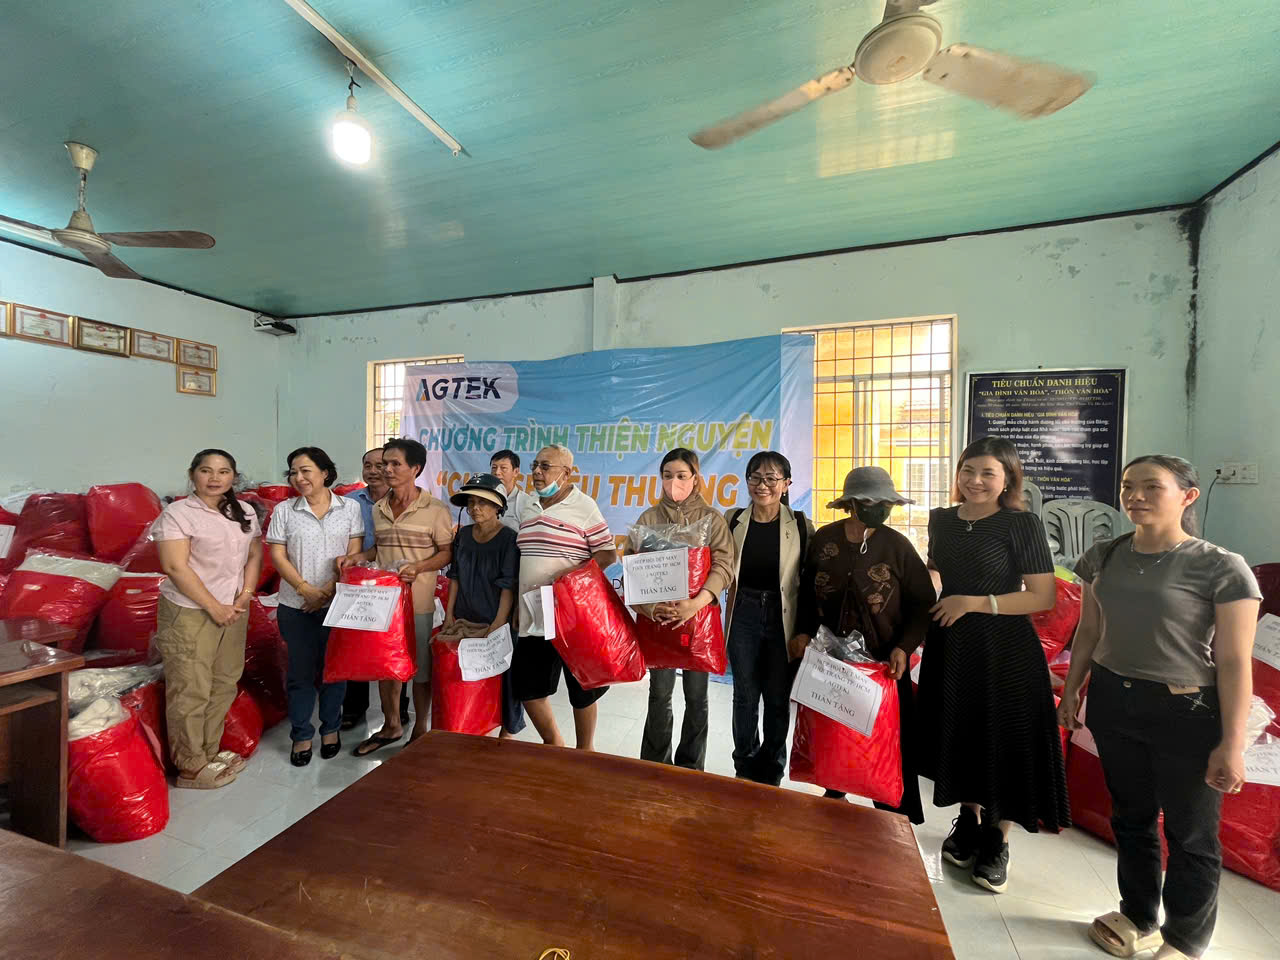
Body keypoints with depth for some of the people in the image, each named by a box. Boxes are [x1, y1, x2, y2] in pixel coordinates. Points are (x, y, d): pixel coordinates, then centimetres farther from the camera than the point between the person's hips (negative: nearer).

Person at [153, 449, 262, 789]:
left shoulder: (245, 512, 7)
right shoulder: (177, 513, -9)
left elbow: (255, 555, 9)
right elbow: (176, 568, -14)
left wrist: (245, 596, -5)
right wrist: (215, 608, -15)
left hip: (233, 611, 5)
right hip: (190, 612, -5)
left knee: (224, 684, 13)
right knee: (191, 690, 3)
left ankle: (209, 751, 29)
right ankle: (191, 767, 18)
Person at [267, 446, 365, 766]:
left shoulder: (350, 508, -1)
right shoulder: (284, 511, 2)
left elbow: (354, 555, -3)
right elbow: (278, 556, -2)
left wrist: (329, 590, -13)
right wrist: (306, 589, -13)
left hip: (338, 605, 0)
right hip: (296, 606, 1)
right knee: (301, 672, 9)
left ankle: (331, 729, 29)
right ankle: (301, 736, 26)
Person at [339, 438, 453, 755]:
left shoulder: (435, 509, -10)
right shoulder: (378, 509, 7)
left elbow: (447, 552, -8)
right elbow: (380, 549, 18)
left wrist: (418, 567, -23)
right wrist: (357, 557, 0)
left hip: (418, 601, -5)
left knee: (420, 668, 8)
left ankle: (420, 732, 27)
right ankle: (391, 726, 37)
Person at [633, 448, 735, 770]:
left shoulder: (712, 519, 1)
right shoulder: (649, 518, 4)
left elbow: (724, 567, -10)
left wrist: (695, 604, -24)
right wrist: (648, 606, -19)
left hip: (699, 618, 0)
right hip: (658, 617, 1)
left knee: (696, 695, 11)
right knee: (659, 693, 10)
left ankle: (691, 768, 31)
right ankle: (655, 767, 30)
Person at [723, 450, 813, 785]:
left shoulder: (800, 525, -6)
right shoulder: (734, 520, -1)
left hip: (784, 618, -1)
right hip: (744, 615, 1)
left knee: (778, 699, 13)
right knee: (745, 697, 13)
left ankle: (771, 773, 36)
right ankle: (745, 769, 36)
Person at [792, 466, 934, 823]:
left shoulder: (897, 545, -8)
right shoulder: (824, 539, -4)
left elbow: (922, 603, -4)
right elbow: (807, 590, 6)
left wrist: (904, 647, -14)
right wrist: (803, 631, -4)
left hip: (883, 662, -1)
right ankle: (833, 796, 40)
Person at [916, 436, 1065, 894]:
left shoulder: (1023, 525, -11)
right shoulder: (942, 520, 3)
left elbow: (1045, 597, -14)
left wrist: (975, 603, -19)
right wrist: (925, 620, 7)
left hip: (1005, 649, -4)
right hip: (951, 646, 5)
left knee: (1003, 741, 8)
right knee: (959, 736, 16)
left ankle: (997, 842, 29)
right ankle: (969, 821, 38)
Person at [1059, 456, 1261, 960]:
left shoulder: (1223, 568, -12)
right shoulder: (1103, 557, -1)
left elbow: (1234, 662, -11)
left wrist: (1232, 743, -12)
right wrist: (1071, 691, 10)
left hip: (1187, 711, -4)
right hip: (1112, 701, 4)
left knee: (1190, 833, 13)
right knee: (1131, 816, 20)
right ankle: (1139, 918, 41)